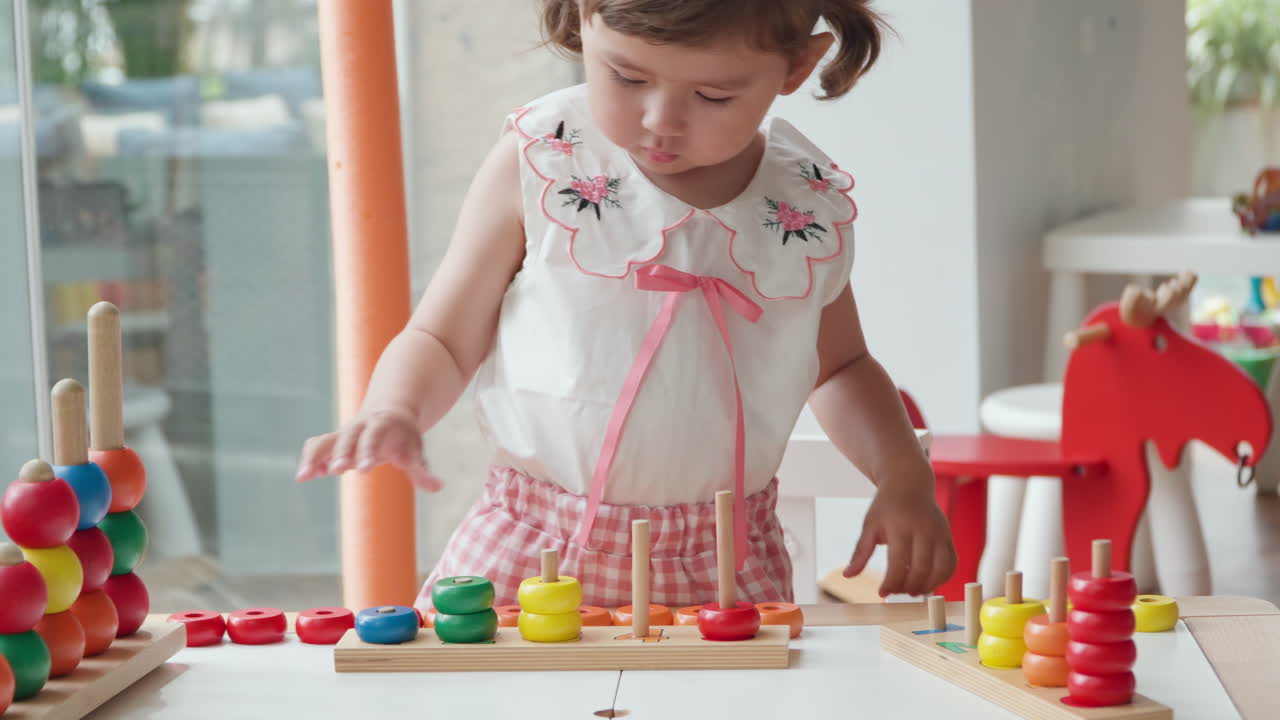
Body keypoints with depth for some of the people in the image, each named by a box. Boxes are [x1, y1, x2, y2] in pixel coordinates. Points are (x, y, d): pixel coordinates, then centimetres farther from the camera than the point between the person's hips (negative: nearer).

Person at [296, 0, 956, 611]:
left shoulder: (812, 205, 0)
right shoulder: (537, 166, -8)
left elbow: (837, 367, 17)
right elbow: (444, 342, -1)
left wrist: (902, 474, 1)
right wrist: (394, 412, -22)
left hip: (728, 572, 1)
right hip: (532, 557, -1)